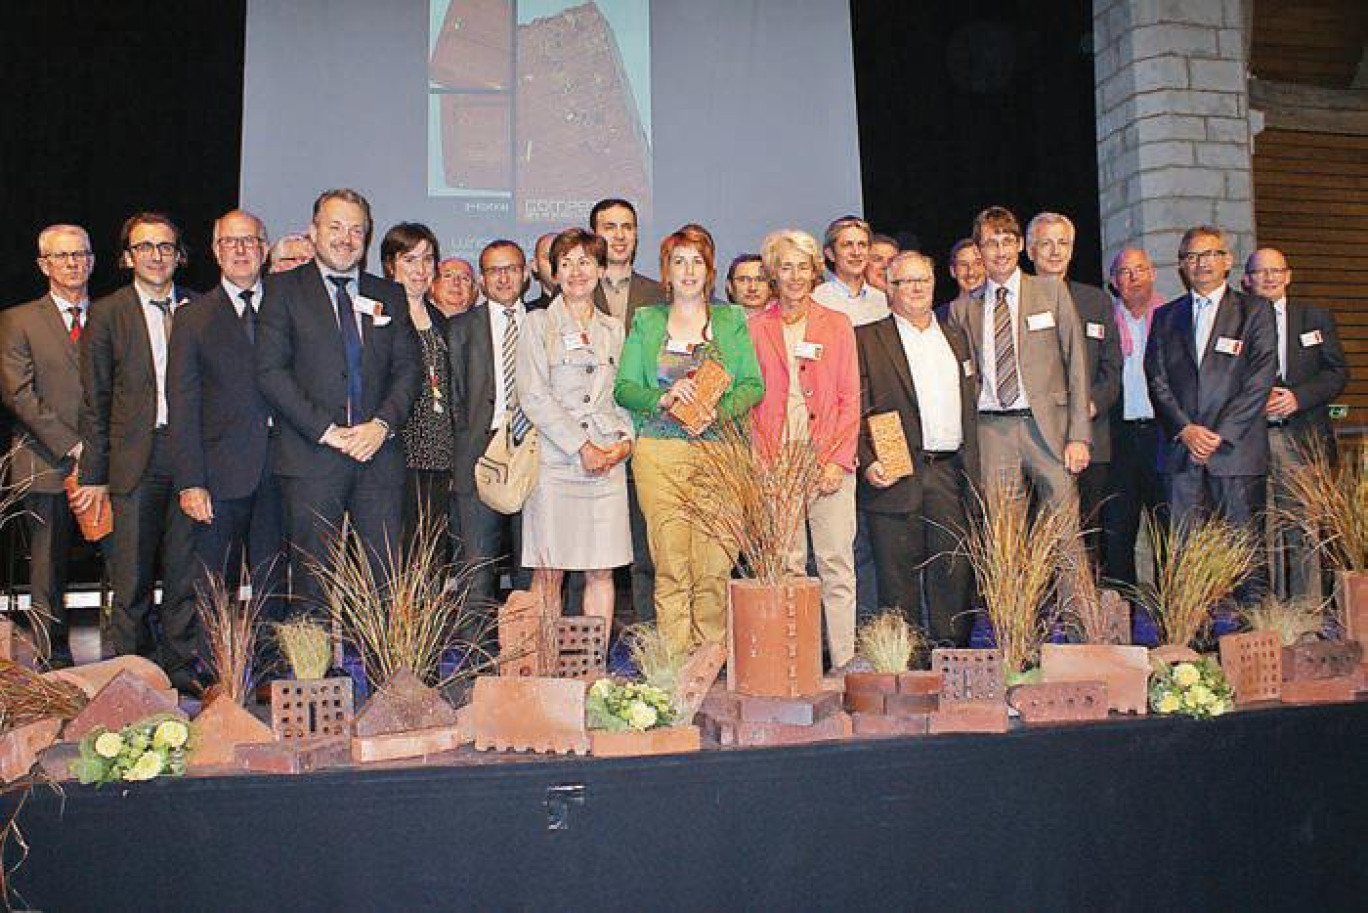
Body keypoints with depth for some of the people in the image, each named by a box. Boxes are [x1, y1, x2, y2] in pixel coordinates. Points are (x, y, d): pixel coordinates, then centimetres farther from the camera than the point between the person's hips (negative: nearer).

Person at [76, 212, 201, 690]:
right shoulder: (106, 314, 4)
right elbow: (95, 400, 4)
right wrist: (94, 472, 0)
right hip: (135, 459, -2)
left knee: (186, 570, 6)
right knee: (132, 576, 3)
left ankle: (182, 665, 17)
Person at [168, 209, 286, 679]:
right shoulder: (194, 317, 6)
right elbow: (182, 406, 1)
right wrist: (190, 481, -8)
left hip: (278, 470, 2)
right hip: (222, 472, -1)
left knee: (273, 582, 6)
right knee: (216, 587, 3)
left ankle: (272, 672, 15)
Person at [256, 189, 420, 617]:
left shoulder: (389, 295, 16)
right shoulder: (284, 288, 5)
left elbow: (409, 367, 10)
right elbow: (270, 370, -4)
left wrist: (382, 424, -8)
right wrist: (327, 431, -12)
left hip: (379, 454, 3)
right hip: (311, 455, -3)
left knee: (387, 581, 1)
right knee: (313, 584, 1)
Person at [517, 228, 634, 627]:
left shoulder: (613, 329, 16)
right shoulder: (538, 323, 4)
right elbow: (533, 396, -5)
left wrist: (626, 439, -1)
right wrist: (582, 447, -11)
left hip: (608, 461, 3)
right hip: (554, 460, -3)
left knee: (602, 571, 2)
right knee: (548, 573, -3)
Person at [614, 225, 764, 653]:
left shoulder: (731, 320, 14)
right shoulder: (646, 321, 14)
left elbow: (754, 385, 7)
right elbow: (623, 388, 8)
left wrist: (719, 410, -11)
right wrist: (663, 398, -10)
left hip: (718, 453, 0)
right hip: (659, 453, 0)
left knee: (714, 564, -5)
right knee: (671, 563, -5)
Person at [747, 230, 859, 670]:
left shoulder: (837, 325, 10)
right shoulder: (755, 328, 10)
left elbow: (850, 399, 6)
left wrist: (837, 460, -5)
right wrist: (764, 461, -4)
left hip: (828, 460, 0)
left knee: (837, 563, -2)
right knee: (785, 564, -1)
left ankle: (844, 661, 3)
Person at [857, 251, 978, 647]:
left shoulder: (955, 338, 19)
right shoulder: (867, 339, 3)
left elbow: (971, 408, 19)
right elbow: (855, 409, -4)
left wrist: (971, 472, 11)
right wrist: (867, 462, -16)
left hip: (949, 474, 4)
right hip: (896, 476, -4)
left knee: (956, 570, 4)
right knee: (898, 576, 0)